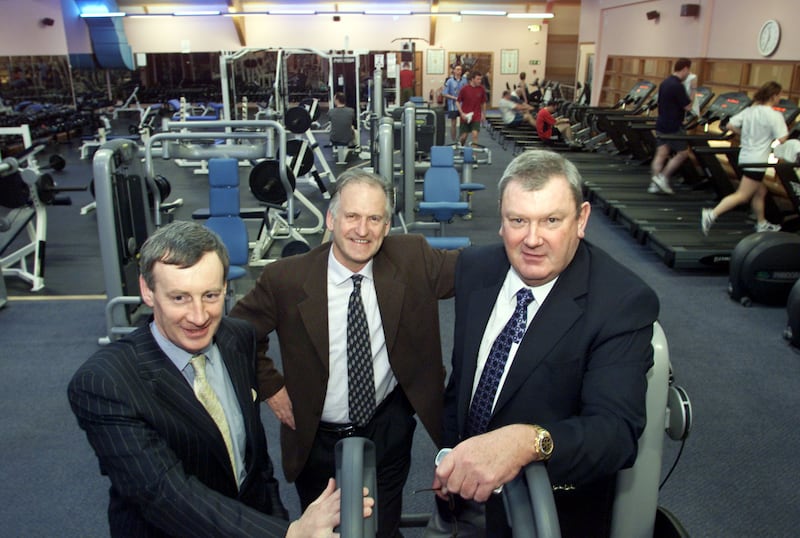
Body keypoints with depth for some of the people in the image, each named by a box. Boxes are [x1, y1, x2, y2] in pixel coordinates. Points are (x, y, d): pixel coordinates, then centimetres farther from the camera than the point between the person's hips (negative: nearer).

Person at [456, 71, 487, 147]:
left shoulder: (481, 89, -3)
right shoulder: (464, 89, -10)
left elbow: (483, 103, 10)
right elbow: (457, 102, -3)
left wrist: (483, 114, 12)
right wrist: (462, 113, -13)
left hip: (476, 116, 1)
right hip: (465, 116, -1)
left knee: (475, 134, -14)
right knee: (463, 136, 6)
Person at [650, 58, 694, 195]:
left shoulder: (665, 83, 10)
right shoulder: (677, 86, -18)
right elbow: (688, 107, -15)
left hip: (661, 124, 8)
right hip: (673, 127, -8)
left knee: (661, 154, 8)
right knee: (682, 152, 4)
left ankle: (655, 183, 5)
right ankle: (663, 177, -2)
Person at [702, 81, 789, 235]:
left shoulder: (750, 110, 5)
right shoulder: (775, 115, -15)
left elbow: (730, 125, 6)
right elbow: (781, 139, -18)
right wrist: (786, 130, 3)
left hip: (745, 156, 9)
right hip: (757, 161, -9)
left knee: (760, 192, 21)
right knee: (742, 195, -5)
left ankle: (761, 224, 31)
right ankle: (711, 214, -16)